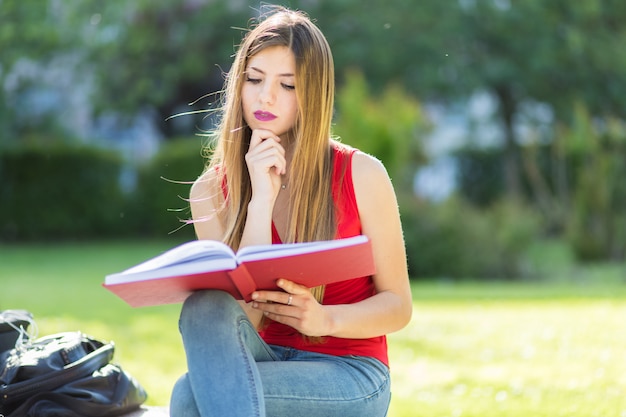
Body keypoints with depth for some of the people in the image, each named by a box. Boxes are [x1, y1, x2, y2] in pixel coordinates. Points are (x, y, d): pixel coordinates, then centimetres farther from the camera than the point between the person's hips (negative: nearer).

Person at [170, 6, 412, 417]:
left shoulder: (361, 175, -5)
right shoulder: (212, 190, 2)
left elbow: (398, 306, 0)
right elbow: (243, 318, -10)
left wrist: (325, 319, -21)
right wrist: (261, 200, -16)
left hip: (347, 372, -4)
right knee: (204, 306, -33)